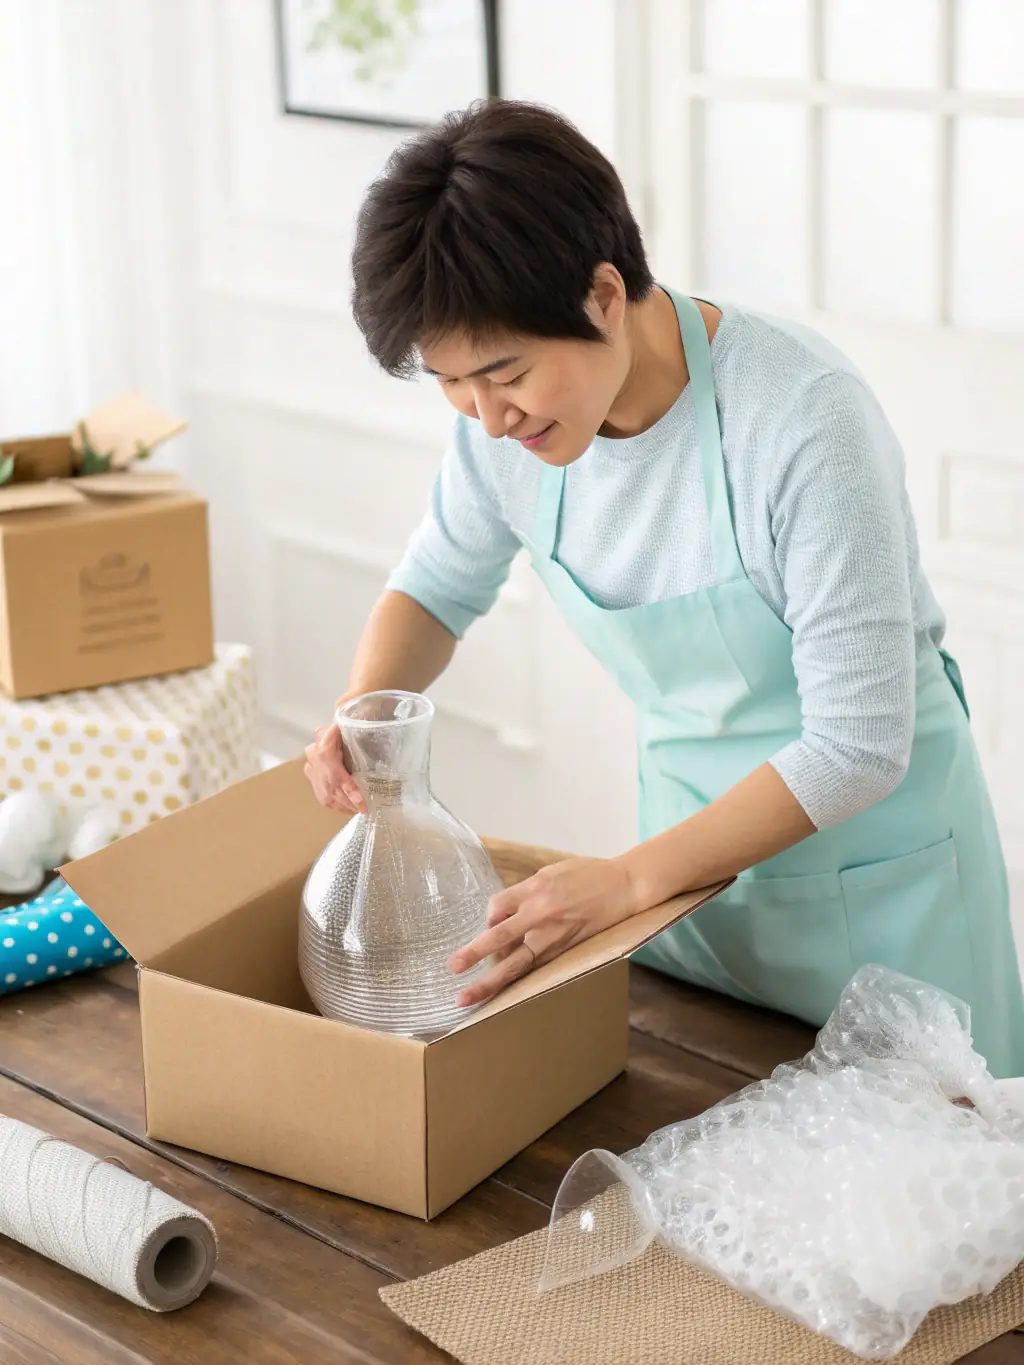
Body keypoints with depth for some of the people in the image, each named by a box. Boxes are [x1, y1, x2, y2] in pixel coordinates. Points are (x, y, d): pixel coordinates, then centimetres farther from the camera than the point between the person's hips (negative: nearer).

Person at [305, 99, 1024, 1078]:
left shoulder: (804, 417, -30)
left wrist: (628, 882, -29)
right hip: (696, 826, 5)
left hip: (867, 848, -5)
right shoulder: (510, 417, -13)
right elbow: (437, 587, 8)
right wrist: (363, 711, -13)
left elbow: (858, 745, -27)